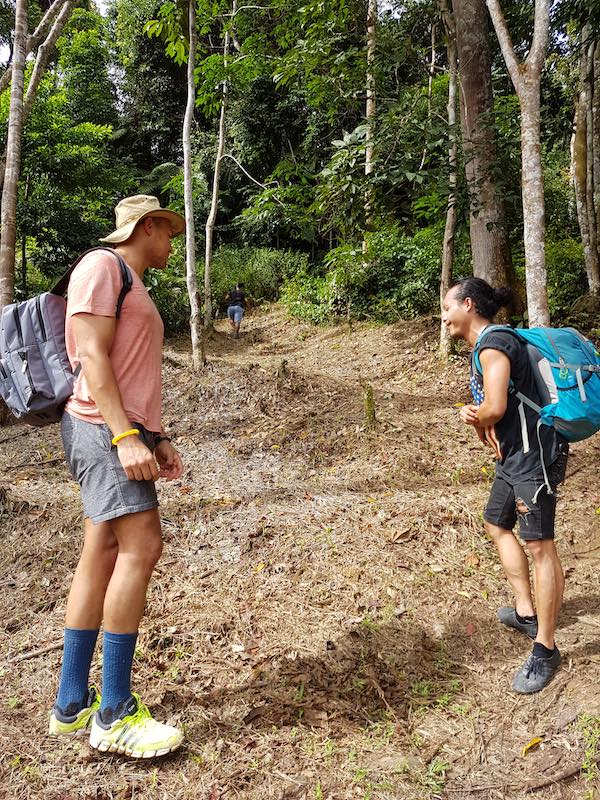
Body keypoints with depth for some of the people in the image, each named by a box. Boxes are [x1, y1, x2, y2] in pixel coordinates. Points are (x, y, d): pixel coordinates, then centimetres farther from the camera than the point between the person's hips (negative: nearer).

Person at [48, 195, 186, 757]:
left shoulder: (134, 288, 26)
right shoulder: (102, 267, -4)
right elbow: (93, 357, -15)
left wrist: (158, 438, 17)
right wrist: (125, 436, -22)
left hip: (127, 432, 10)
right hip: (103, 429, -10)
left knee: (103, 555, 7)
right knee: (141, 545, -15)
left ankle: (71, 705, 14)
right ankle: (115, 714, -6)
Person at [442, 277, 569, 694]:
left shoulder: (494, 343, -16)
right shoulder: (487, 346, 15)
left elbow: (494, 408, -28)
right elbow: (490, 413, 15)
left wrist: (479, 419, -5)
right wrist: (476, 417, -8)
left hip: (533, 456, -11)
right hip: (512, 455, 11)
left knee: (539, 545, -5)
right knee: (498, 525, 21)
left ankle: (546, 649, 5)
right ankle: (526, 612, 32)